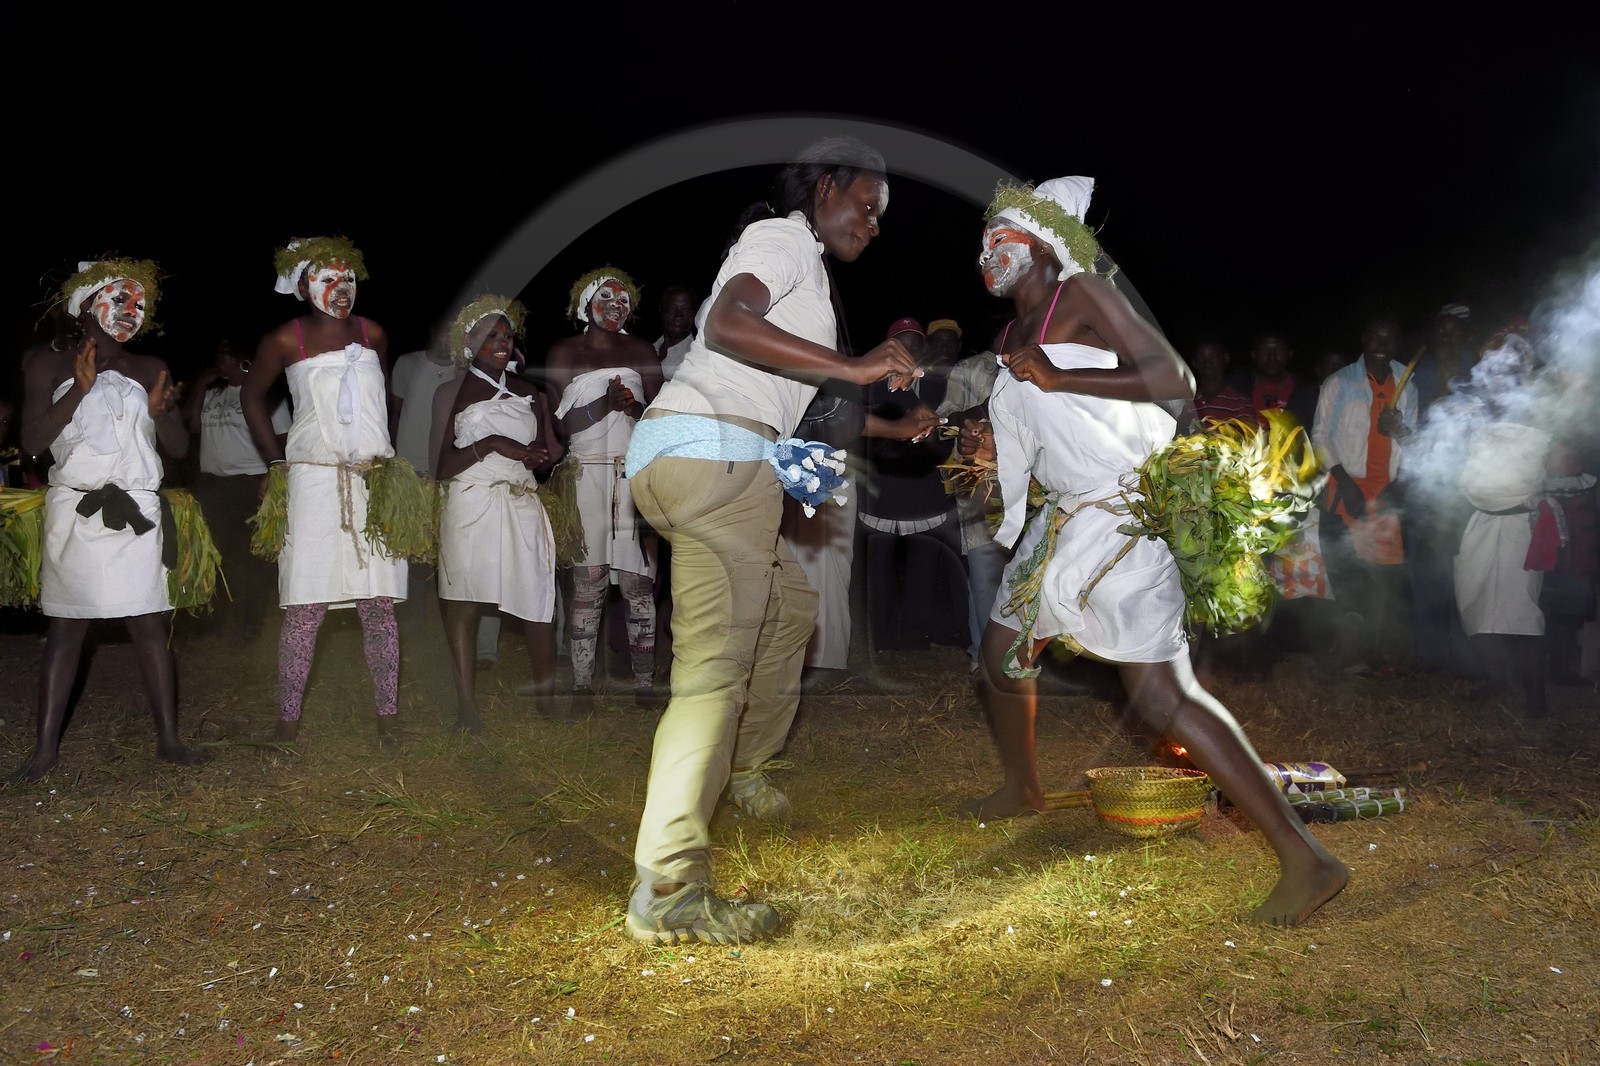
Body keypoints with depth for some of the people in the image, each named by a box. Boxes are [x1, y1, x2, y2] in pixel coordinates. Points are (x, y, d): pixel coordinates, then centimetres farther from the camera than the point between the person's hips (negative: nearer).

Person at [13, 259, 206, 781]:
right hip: (74, 512, -1)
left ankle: (168, 738, 3)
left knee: (149, 626, -1)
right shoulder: (49, 364, 4)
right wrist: (79, 391, -14)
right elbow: (32, 440, -4)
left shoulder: (149, 371, 10)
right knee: (66, 628, 1)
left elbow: (179, 447, 11)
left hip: (135, 513, 2)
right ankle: (46, 746, 6)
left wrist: (160, 411, -10)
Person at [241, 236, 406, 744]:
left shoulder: (373, 334, 9)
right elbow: (252, 396, 14)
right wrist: (276, 462, 8)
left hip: (375, 483, 3)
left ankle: (388, 716, 5)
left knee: (379, 603, 1)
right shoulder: (286, 340, 1)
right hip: (313, 483, -3)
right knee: (304, 607, -5)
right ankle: (288, 722, 2)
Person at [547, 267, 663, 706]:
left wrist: (635, 407, -8)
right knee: (586, 581, -7)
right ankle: (582, 686, -4)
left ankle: (644, 685, -3)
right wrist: (607, 402, -11)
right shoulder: (563, 353, 11)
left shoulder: (642, 352, 17)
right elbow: (561, 423, 3)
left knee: (639, 580, -5)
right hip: (586, 475, -1)